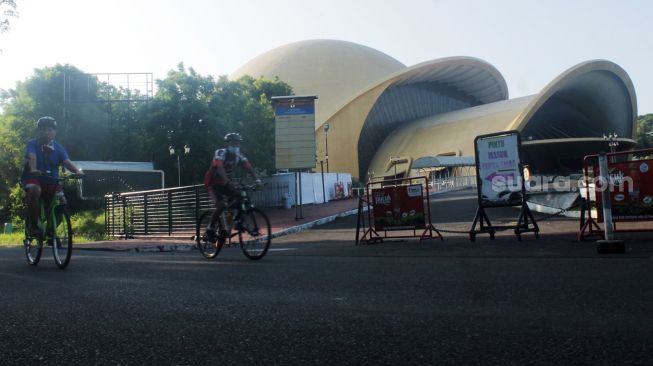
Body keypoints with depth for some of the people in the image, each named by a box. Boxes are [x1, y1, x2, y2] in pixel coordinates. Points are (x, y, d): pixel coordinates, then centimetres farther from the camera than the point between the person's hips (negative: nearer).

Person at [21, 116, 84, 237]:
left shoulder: (58, 148, 3)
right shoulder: (32, 144, -4)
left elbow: (67, 162, -15)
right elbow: (31, 157, -25)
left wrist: (77, 171, -37)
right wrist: (33, 170, -47)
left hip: (52, 181, 3)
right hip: (33, 178, -3)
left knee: (62, 201, -19)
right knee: (35, 190, -36)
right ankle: (32, 225, -21)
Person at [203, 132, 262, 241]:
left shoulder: (239, 156, -4)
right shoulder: (220, 153, -21)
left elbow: (249, 168, -16)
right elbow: (219, 167, -38)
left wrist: (257, 180, -33)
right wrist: (227, 181, -53)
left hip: (226, 183, 6)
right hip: (213, 184, -6)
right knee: (221, 205, -24)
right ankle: (210, 228, -7)